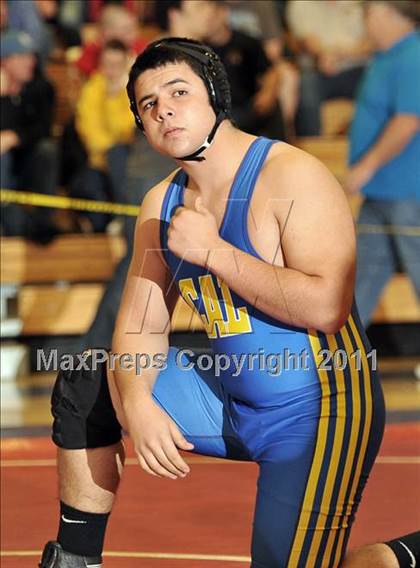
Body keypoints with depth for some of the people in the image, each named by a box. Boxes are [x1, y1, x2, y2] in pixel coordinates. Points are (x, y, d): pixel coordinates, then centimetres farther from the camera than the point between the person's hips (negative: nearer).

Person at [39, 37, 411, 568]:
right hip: (229, 400, 8)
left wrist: (212, 251, -25)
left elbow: (326, 307, -30)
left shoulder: (292, 176, -19)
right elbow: (143, 324, 8)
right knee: (85, 387, 14)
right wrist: (136, 403, -13)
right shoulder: (162, 202, 6)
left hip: (317, 413, -8)